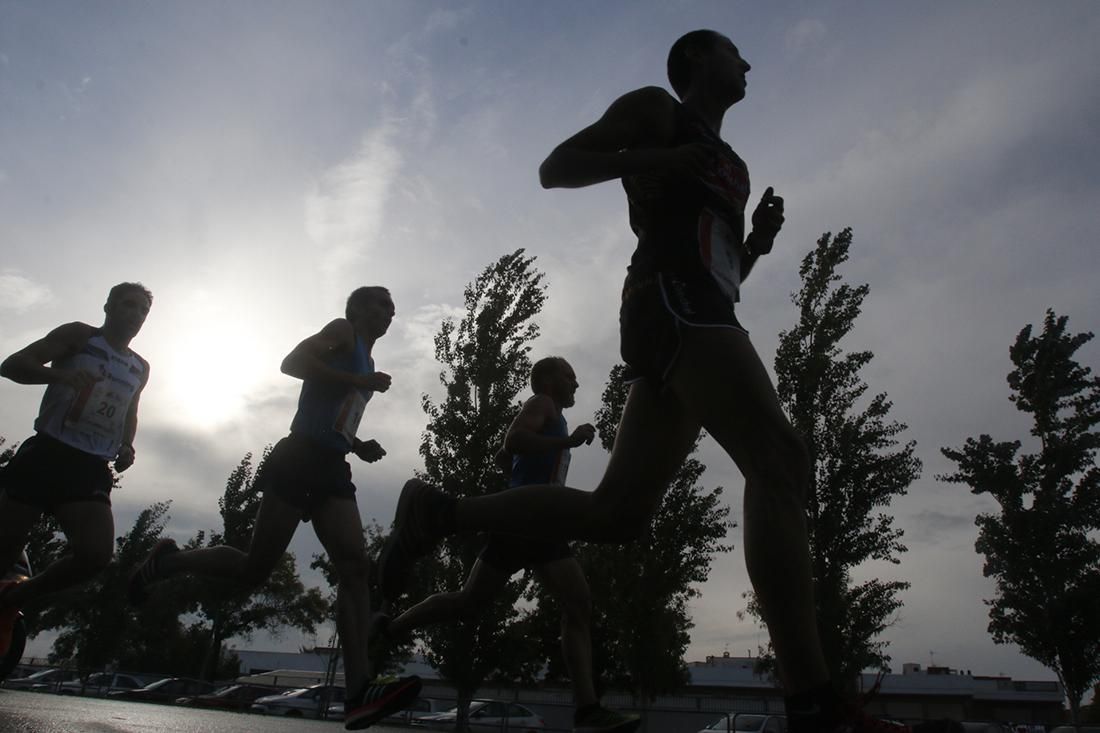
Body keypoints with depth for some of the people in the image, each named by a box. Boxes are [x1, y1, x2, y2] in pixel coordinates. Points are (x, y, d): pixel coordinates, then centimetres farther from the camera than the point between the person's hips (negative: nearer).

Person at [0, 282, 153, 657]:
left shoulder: (140, 368, 19)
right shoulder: (78, 335, 4)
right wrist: (59, 375, -23)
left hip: (91, 469, 4)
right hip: (46, 453, -3)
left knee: (97, 554, -15)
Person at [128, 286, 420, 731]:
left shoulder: (365, 364, 28)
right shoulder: (342, 332, 4)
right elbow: (293, 362, -14)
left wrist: (358, 446, 14)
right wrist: (360, 382, -14)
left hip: (331, 470, 8)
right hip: (299, 460, -8)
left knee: (354, 568, -12)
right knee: (254, 570, -5)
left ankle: (359, 692, -21)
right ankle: (165, 561, 23)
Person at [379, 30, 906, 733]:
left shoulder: (727, 162, 37)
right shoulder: (657, 108, 14)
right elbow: (556, 167, 6)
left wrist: (759, 238, 16)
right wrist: (652, 160, -7)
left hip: (704, 313, 9)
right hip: (674, 300, -9)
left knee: (617, 513, 0)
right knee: (781, 460, -22)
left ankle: (438, 512, 9)